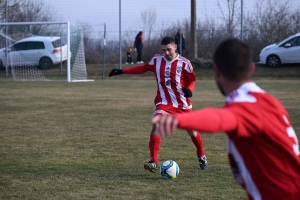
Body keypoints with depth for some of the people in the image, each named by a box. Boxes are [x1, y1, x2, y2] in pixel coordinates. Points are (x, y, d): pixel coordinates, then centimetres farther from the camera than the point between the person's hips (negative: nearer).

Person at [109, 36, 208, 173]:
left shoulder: (184, 63, -8)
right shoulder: (157, 60, 0)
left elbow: (191, 81, 0)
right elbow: (143, 68, 15)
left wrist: (189, 89, -24)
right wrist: (121, 71, 11)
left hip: (182, 104, -1)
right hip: (164, 102, 1)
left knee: (192, 131, 7)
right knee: (156, 125, -22)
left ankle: (201, 157, 35)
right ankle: (154, 162, -21)